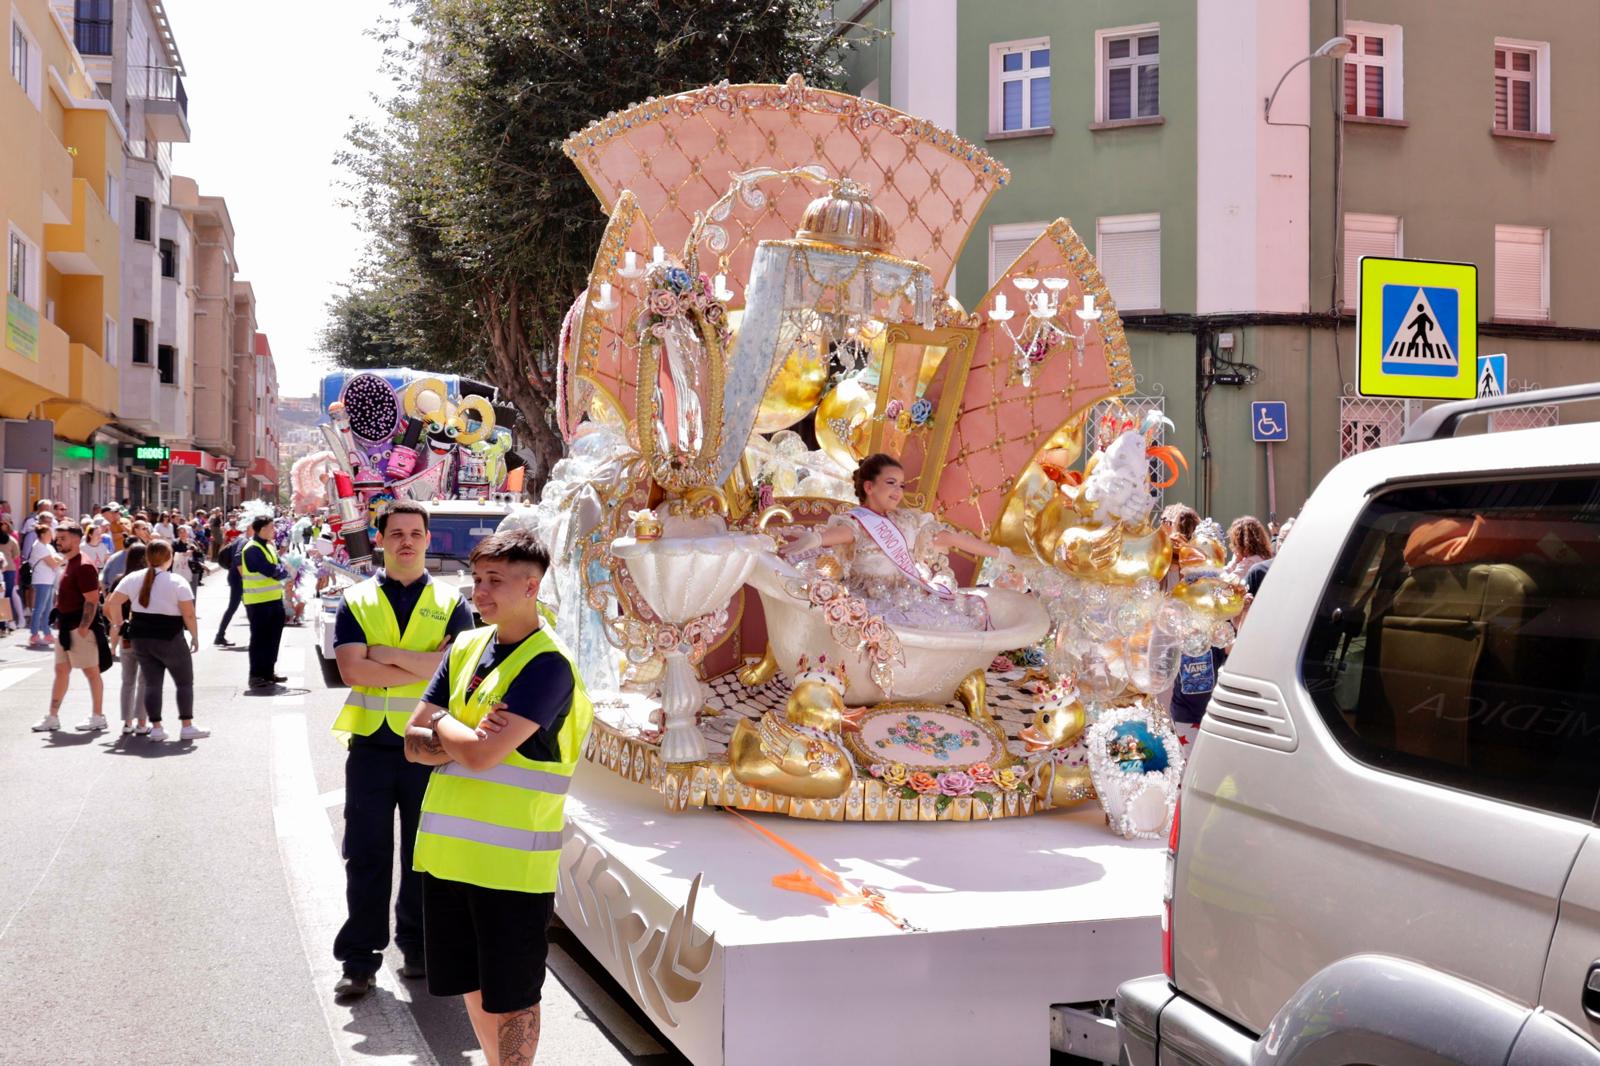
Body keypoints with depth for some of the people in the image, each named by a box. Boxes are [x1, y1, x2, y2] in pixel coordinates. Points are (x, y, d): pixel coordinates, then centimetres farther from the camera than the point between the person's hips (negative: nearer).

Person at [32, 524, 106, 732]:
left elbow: (92, 600, -22)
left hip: (80, 628, -10)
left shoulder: (83, 566, -17)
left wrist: (83, 628, -24)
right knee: (61, 670, 12)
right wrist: (59, 621, 16)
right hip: (66, 627, 10)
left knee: (91, 672, -1)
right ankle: (53, 717, 17)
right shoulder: (66, 564, 13)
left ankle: (97, 717, 7)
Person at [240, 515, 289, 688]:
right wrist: (286, 571, -7)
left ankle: (268, 671, 23)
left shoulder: (268, 546, 13)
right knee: (260, 638, -3)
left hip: (274, 599, 9)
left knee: (273, 637, 13)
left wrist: (281, 570, -7)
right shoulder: (252, 549, -17)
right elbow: (271, 571, -23)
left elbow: (277, 566, 14)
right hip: (258, 602, -9)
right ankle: (256, 676, 4)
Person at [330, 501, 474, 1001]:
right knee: (366, 856, 4)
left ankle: (418, 946, 24)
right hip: (371, 744, 0)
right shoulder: (357, 601, 6)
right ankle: (360, 959, 11)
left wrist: (386, 653, -12)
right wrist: (423, 667, -12)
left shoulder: (450, 603, 5)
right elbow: (351, 668, -9)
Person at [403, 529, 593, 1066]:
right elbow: (415, 744, 5)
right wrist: (464, 737, -14)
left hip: (512, 859, -7)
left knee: (510, 997, 6)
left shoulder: (549, 664, -15)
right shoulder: (465, 647, 8)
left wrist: (442, 724, -4)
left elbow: (482, 755, -23)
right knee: (472, 985, 19)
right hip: (447, 849, 7)